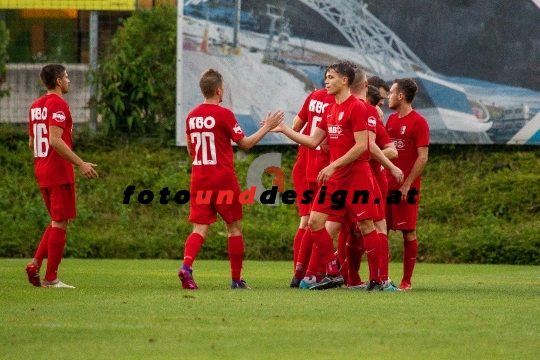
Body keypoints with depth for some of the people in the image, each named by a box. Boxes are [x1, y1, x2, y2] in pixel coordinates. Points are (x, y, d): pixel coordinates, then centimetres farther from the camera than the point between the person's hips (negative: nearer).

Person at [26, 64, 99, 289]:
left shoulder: (36, 106, 14)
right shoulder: (58, 105, -13)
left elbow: (32, 142, 19)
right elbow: (55, 140, -23)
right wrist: (80, 164, -23)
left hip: (42, 171, 9)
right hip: (59, 173, -9)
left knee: (58, 222, 18)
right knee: (60, 223, -3)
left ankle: (36, 263, 3)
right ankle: (51, 278, -2)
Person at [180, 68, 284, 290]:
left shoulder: (192, 117, 5)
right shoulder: (224, 114, -11)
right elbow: (245, 144, -5)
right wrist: (266, 128, 4)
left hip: (199, 180, 4)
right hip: (223, 180, -4)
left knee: (200, 228, 1)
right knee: (234, 227, 10)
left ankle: (186, 266, -25)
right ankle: (236, 279, 13)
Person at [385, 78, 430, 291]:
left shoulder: (418, 122, -7)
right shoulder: (391, 120, 14)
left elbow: (423, 157, -11)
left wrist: (407, 184, -16)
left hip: (406, 188, -7)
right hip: (387, 185, 7)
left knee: (408, 232, -3)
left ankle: (407, 280, 1)